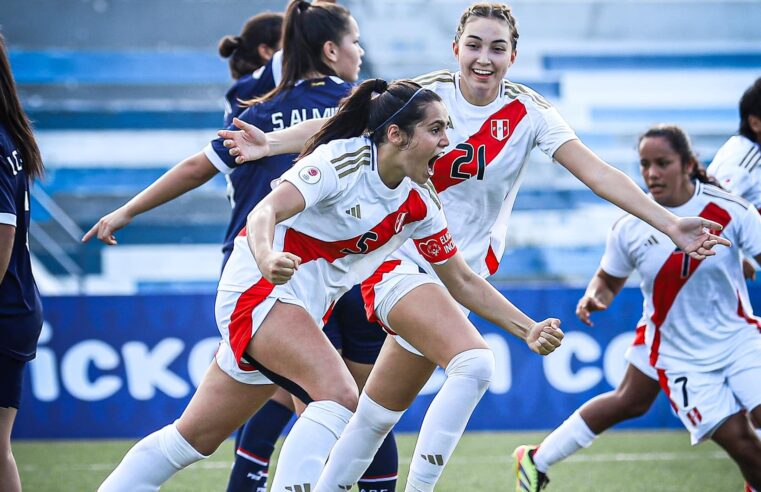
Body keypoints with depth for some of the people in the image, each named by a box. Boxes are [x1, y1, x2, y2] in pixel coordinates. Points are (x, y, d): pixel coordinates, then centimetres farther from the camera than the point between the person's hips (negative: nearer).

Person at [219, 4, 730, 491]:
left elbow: (598, 173, -10)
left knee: (377, 418, 6)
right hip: (399, 259, -3)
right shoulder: (428, 94, -8)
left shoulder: (527, 112, -4)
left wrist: (671, 225, -20)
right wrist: (270, 143, -32)